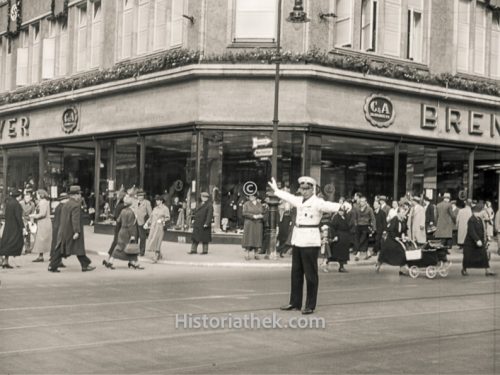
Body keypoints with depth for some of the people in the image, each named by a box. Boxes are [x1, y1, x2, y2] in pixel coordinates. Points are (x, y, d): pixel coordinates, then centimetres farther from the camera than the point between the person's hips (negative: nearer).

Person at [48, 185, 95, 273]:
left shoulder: (65, 204, 12)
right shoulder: (76, 205, -15)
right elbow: (75, 219, -22)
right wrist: (77, 231, -23)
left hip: (64, 232, 8)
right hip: (72, 231, -8)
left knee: (60, 249, 8)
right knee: (79, 248, 3)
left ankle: (52, 266, 5)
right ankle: (85, 265, 12)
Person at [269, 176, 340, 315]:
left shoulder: (317, 202, -10)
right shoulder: (299, 201, 13)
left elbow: (330, 206, -27)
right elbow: (288, 196, 32)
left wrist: (342, 206, -47)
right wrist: (276, 190, 46)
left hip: (310, 241, -8)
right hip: (297, 239, 8)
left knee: (310, 274, -2)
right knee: (296, 273, 13)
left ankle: (310, 306, 6)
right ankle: (295, 303, 24)